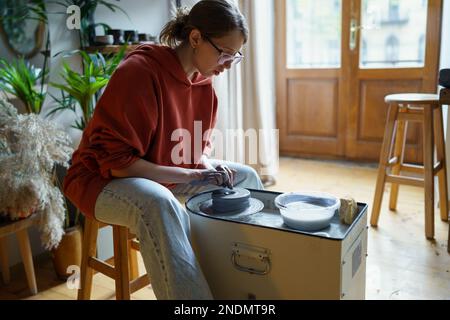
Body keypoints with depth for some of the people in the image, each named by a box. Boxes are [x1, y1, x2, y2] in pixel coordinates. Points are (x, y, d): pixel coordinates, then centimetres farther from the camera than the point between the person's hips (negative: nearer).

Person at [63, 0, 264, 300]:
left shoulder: (203, 79, -2)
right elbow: (115, 161, -26)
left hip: (171, 174, 8)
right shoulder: (138, 72, -25)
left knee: (246, 177, 4)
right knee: (159, 204, -41)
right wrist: (190, 175, -29)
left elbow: (199, 144, 11)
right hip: (105, 179, -7)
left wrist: (209, 165, -12)